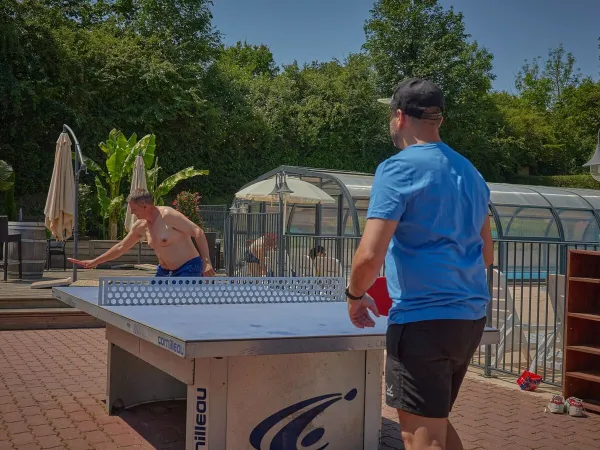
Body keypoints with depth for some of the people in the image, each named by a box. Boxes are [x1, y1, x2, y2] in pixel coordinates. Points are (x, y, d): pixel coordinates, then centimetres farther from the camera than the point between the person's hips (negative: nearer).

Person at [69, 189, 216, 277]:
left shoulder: (168, 215, -18)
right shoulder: (141, 226, 6)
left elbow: (198, 232, -20)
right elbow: (121, 247, 19)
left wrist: (206, 262, -27)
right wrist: (95, 262, 21)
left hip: (188, 268, -8)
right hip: (165, 272, 8)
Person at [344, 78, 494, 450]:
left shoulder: (398, 169, -11)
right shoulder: (470, 172, 13)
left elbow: (371, 255, -19)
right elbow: (486, 254, 20)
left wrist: (355, 296, -1)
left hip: (422, 321, -8)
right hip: (471, 318, 8)